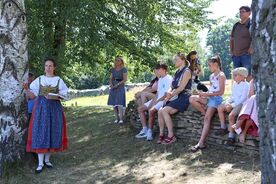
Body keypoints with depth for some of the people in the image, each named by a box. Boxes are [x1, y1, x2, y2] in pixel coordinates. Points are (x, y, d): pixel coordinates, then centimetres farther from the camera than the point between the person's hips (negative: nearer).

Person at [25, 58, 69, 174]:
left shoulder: (59, 80, 6)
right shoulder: (39, 79, 7)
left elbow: (64, 96, 4)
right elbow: (32, 95, 4)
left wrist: (54, 97, -13)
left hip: (54, 108, 1)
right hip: (41, 108, 0)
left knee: (52, 133, 2)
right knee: (40, 134, -5)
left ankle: (47, 160, 18)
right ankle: (40, 163, 1)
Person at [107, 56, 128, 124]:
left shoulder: (124, 69, -1)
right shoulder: (113, 70, 14)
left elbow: (125, 79, -8)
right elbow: (111, 79, 13)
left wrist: (117, 85, -15)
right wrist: (111, 84, -7)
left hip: (120, 87, -5)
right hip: (113, 88, 5)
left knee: (119, 103, -14)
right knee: (114, 103, 0)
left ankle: (121, 119, -14)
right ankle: (117, 118, 7)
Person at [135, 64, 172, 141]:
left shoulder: (169, 79, -10)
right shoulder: (160, 79, 18)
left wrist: (156, 101, -19)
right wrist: (153, 101, 0)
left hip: (164, 100, -10)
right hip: (157, 99, 10)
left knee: (151, 110, -33)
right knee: (140, 108, 2)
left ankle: (150, 131, -17)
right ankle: (145, 130, 0)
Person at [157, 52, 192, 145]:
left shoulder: (186, 71, -6)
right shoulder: (177, 72, 19)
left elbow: (181, 88, -14)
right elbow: (172, 86, 16)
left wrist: (170, 96, -11)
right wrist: (169, 92, -6)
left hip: (183, 97, -7)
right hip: (175, 97, 7)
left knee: (164, 111, -26)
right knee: (160, 111, -14)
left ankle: (171, 136, -19)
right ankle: (161, 134, -6)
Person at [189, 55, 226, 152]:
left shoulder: (221, 75, -6)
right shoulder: (212, 76, 19)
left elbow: (221, 92, -12)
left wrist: (207, 94, -16)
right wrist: (204, 93, -2)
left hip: (216, 98, -8)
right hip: (209, 97, 8)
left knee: (207, 118, -21)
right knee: (192, 99, -17)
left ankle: (201, 143, -25)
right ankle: (205, 113, -9)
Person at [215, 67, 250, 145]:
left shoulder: (246, 85, -14)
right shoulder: (234, 84, 11)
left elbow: (243, 98, -18)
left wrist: (232, 105, -23)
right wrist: (227, 102, -3)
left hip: (241, 103, -9)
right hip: (233, 101, 9)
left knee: (231, 115, -27)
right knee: (220, 108, -6)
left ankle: (231, 136, -17)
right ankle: (223, 128, 3)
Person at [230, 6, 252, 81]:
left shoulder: (251, 24, -6)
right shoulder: (236, 25, 14)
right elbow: (232, 39, 24)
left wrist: (251, 49, -19)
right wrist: (231, 50, 14)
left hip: (246, 54, -7)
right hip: (236, 55, 7)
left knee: (248, 75, -9)